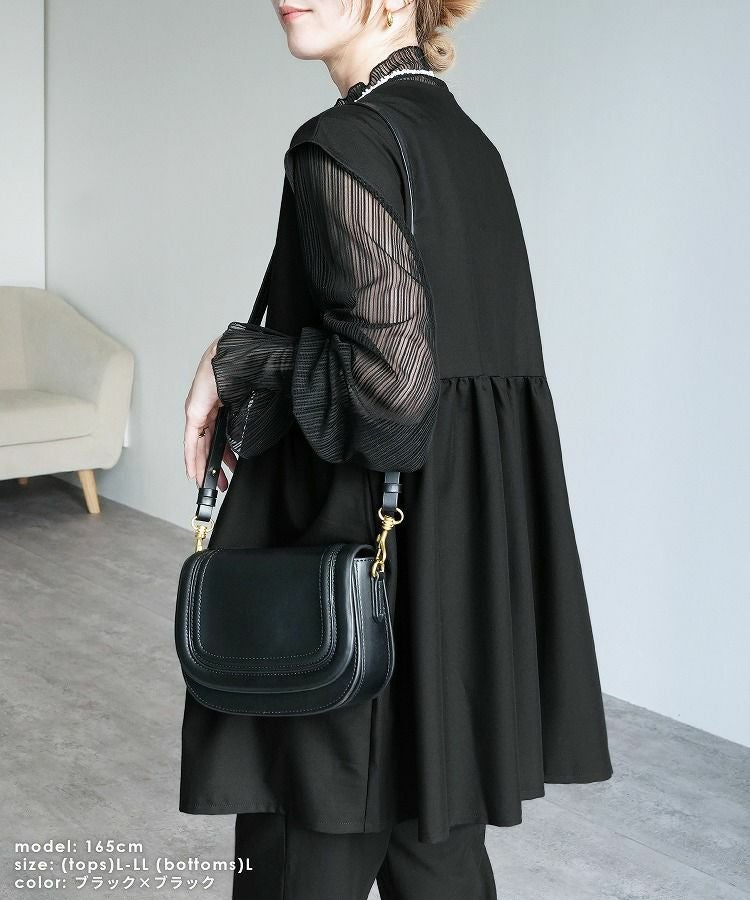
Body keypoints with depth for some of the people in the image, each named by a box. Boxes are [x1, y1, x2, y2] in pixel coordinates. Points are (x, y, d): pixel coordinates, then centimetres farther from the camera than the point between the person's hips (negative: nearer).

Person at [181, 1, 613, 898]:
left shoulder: (346, 144, -14)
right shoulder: (468, 142, 12)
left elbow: (393, 375, -23)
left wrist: (234, 361, -9)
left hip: (372, 553, -9)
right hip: (474, 548, 9)